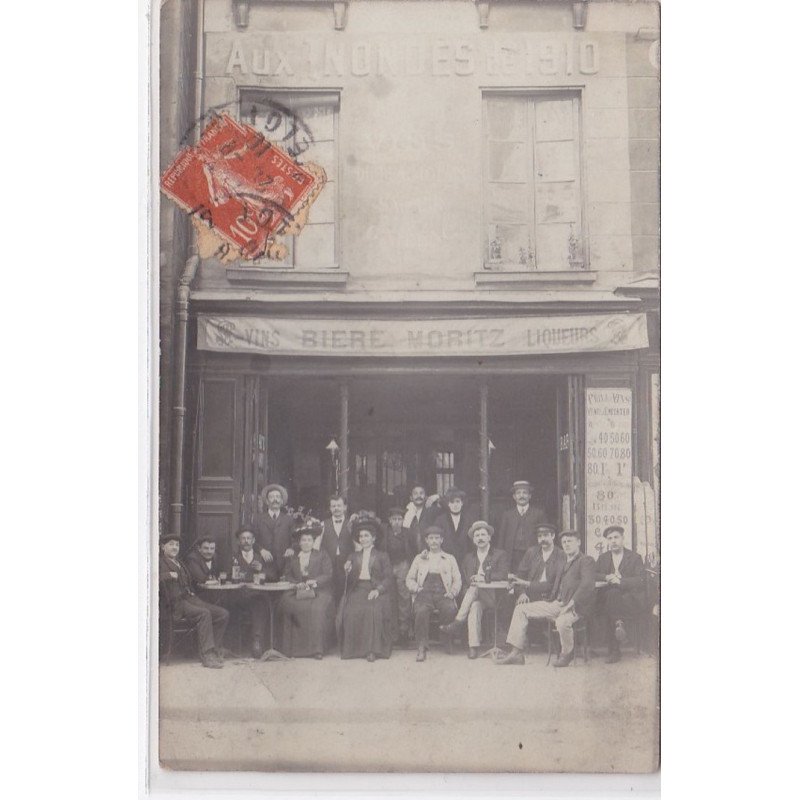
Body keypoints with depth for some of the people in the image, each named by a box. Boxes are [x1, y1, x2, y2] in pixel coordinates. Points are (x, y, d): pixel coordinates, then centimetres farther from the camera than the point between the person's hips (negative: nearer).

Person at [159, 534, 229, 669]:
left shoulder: (179, 564, 27)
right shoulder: (160, 563, 3)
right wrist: (169, 575, -20)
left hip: (190, 598, 8)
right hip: (176, 603, -8)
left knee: (223, 614, -9)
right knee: (204, 613, -33)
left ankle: (214, 650, -7)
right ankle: (208, 655, -32)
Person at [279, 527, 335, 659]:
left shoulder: (322, 555, 14)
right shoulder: (292, 558, 21)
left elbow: (328, 575, 5)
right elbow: (286, 576, 14)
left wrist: (315, 582, -12)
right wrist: (297, 584, -6)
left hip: (319, 592, -2)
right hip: (298, 592, 2)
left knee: (317, 608, -34)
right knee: (287, 603, -30)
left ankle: (316, 648, -31)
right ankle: (294, 647, -25)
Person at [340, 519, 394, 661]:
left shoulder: (382, 557, 16)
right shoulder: (353, 557, 25)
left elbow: (389, 578, 4)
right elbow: (348, 581, 16)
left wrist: (378, 590, -14)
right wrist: (347, 572, -7)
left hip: (374, 590, -2)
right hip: (357, 589, 2)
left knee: (374, 610, -34)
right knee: (350, 611, -30)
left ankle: (373, 649, -30)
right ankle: (352, 648, -20)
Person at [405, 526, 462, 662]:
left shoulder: (450, 559, 23)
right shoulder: (419, 558, 24)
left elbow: (457, 580, 17)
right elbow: (409, 579, 20)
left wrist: (452, 592, -4)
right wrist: (416, 588, -2)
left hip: (443, 593, 0)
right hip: (424, 592, 0)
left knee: (451, 610, -35)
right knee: (421, 611, -35)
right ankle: (421, 648, -30)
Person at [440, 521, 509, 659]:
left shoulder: (500, 555, 12)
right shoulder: (469, 557, 24)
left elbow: (503, 575, -4)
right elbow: (463, 579, 15)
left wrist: (484, 578, -16)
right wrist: (472, 580, -8)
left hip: (492, 598, -2)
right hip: (471, 596, 2)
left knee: (474, 588, -34)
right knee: (475, 606, -34)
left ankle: (456, 623, -36)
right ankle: (473, 646, -42)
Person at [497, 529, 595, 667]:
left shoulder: (586, 560, -1)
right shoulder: (563, 563, 24)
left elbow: (587, 585, -15)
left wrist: (571, 603, -24)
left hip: (575, 606, -8)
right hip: (557, 604, 8)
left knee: (562, 621, -41)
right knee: (521, 609, 2)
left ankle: (567, 654, -9)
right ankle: (516, 653, -3)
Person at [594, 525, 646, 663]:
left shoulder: (635, 558, 8)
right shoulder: (603, 558, 21)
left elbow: (641, 581, -5)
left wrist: (620, 581, -19)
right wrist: (606, 577, -8)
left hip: (630, 599, -3)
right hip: (607, 598, 3)